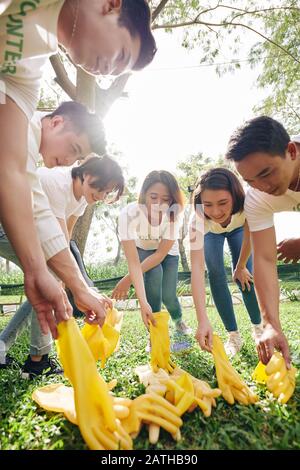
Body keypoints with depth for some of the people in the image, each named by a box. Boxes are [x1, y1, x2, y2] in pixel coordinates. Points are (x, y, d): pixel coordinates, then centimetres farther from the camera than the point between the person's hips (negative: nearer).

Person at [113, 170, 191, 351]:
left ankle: (179, 320, 26)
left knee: (168, 295, -11)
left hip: (167, 251, 1)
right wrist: (143, 302, -50)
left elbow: (161, 254, -29)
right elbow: (133, 262, -40)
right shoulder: (129, 213, -38)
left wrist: (128, 279, -29)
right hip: (142, 249, 0)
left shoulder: (174, 212, -34)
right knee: (154, 274, -30)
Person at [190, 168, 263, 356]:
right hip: (210, 233, 0)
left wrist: (241, 267, -8)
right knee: (217, 275, -15)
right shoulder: (199, 218, -44)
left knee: (245, 276, -9)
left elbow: (249, 236, -21)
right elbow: (197, 267, -49)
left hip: (237, 228, 1)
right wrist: (203, 320, -55)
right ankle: (234, 335, 0)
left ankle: (258, 326, 15)